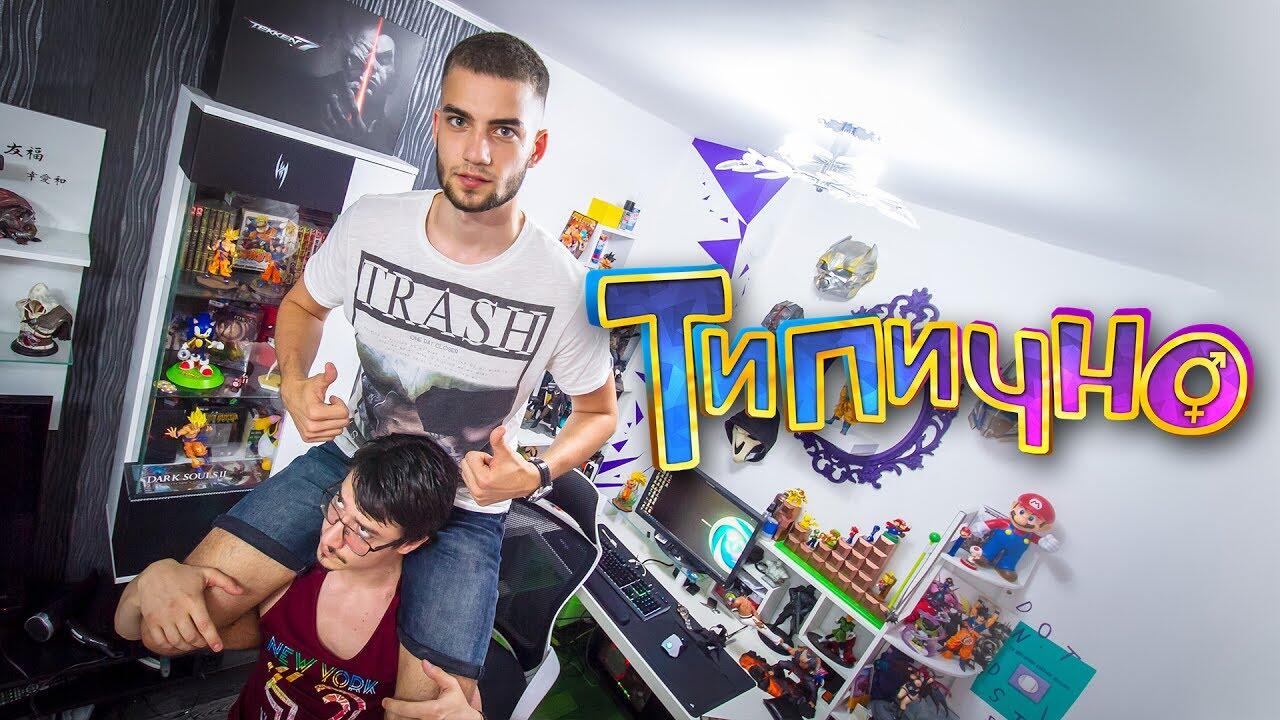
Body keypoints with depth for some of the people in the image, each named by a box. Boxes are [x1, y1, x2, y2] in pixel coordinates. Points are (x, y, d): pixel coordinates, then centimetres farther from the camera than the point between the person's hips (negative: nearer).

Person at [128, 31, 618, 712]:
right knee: (166, 624, -9)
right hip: (346, 459, 2)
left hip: (462, 508, -1)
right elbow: (303, 305, 11)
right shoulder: (370, 223, -11)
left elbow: (598, 411, -2)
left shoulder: (565, 287, -20)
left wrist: (535, 474, -20)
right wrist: (294, 385, -9)